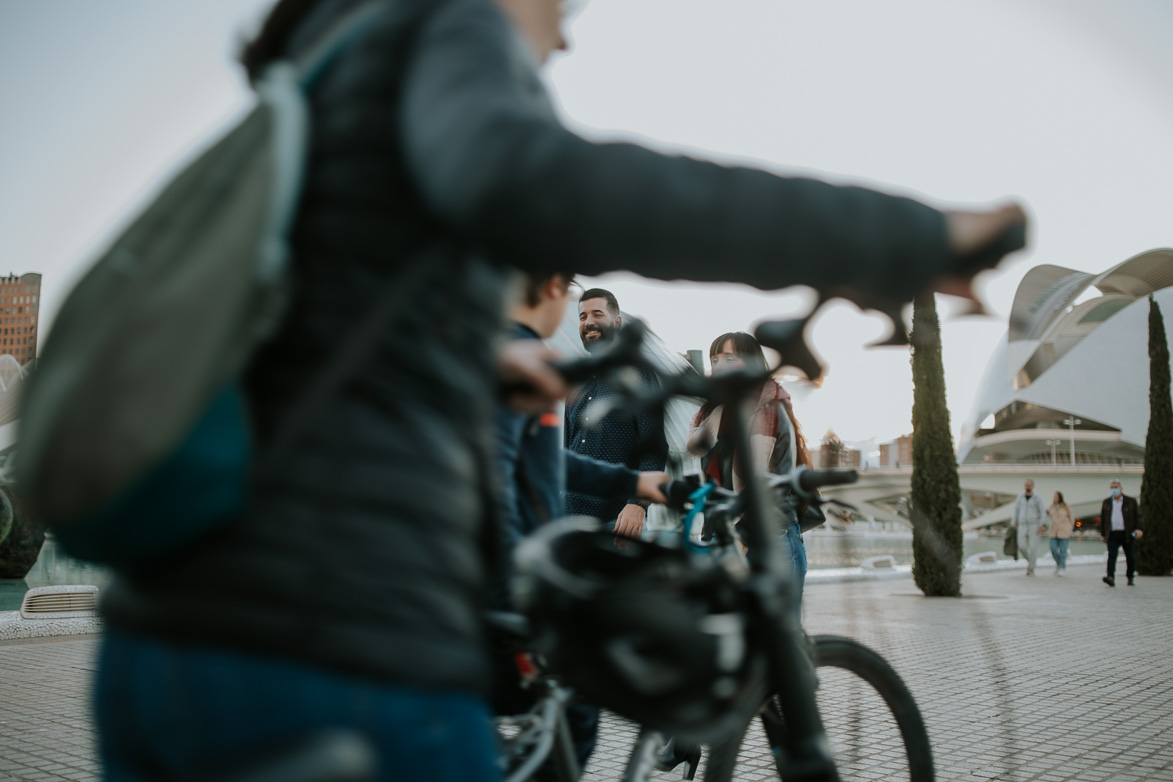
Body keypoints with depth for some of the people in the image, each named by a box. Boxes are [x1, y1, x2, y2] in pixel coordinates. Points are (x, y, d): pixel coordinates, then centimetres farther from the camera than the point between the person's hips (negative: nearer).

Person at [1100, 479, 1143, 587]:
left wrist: (1139, 529, -14)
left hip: (1127, 534, -1)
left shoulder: (1131, 501, 5)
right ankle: (1111, 577, -24)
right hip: (1112, 534, 1)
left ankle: (1131, 578, 22)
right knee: (1111, 555, -14)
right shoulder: (1106, 502, 11)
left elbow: (1138, 516, 1)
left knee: (1129, 556, 8)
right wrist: (1103, 534, 13)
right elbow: (1102, 519, 14)